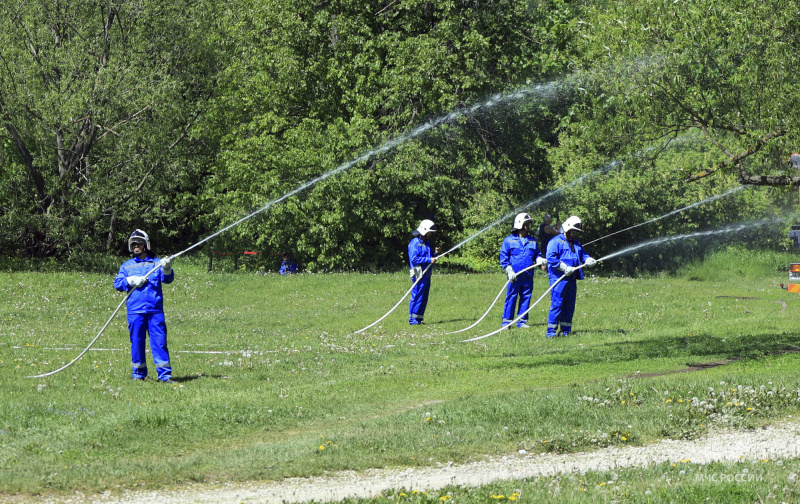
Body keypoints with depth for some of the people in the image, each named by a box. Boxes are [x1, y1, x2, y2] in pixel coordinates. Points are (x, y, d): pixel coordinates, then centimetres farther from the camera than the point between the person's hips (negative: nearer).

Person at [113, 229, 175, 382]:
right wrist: (131, 281, -9)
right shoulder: (127, 266, 16)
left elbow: (167, 279, -1)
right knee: (136, 341, 3)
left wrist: (166, 269, -22)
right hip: (135, 310, 2)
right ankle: (138, 372, 14)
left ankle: (165, 374, -6)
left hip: (155, 310, -2)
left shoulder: (156, 263, 11)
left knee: (159, 341, -6)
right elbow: (117, 283, 8)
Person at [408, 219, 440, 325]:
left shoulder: (426, 242, 19)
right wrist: (429, 260, -20)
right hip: (419, 274, -9)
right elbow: (414, 258, -19)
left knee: (424, 297, 9)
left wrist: (435, 253, 5)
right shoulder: (415, 243, -10)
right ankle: (413, 319, -5)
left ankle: (419, 318, 14)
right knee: (417, 296, -9)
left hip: (426, 274, 9)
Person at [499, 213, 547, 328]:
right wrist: (509, 271, -9)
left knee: (526, 298, 5)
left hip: (528, 276, 4)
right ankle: (506, 321, 3)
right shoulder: (509, 240, 4)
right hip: (515, 276, -4)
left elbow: (536, 255, 23)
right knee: (511, 298, -3)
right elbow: (503, 258, 2)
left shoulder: (532, 241, 17)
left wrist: (540, 260, -1)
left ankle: (522, 321, 13)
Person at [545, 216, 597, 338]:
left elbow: (583, 255, 20)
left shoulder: (576, 243, 21)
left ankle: (566, 330, 17)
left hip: (571, 279, 8)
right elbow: (551, 258, -15)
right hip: (559, 278, -8)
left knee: (570, 305, 10)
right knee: (557, 304, -11)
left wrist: (589, 260, -4)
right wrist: (565, 268, -21)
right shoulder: (556, 242, -6)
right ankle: (551, 331, -9)